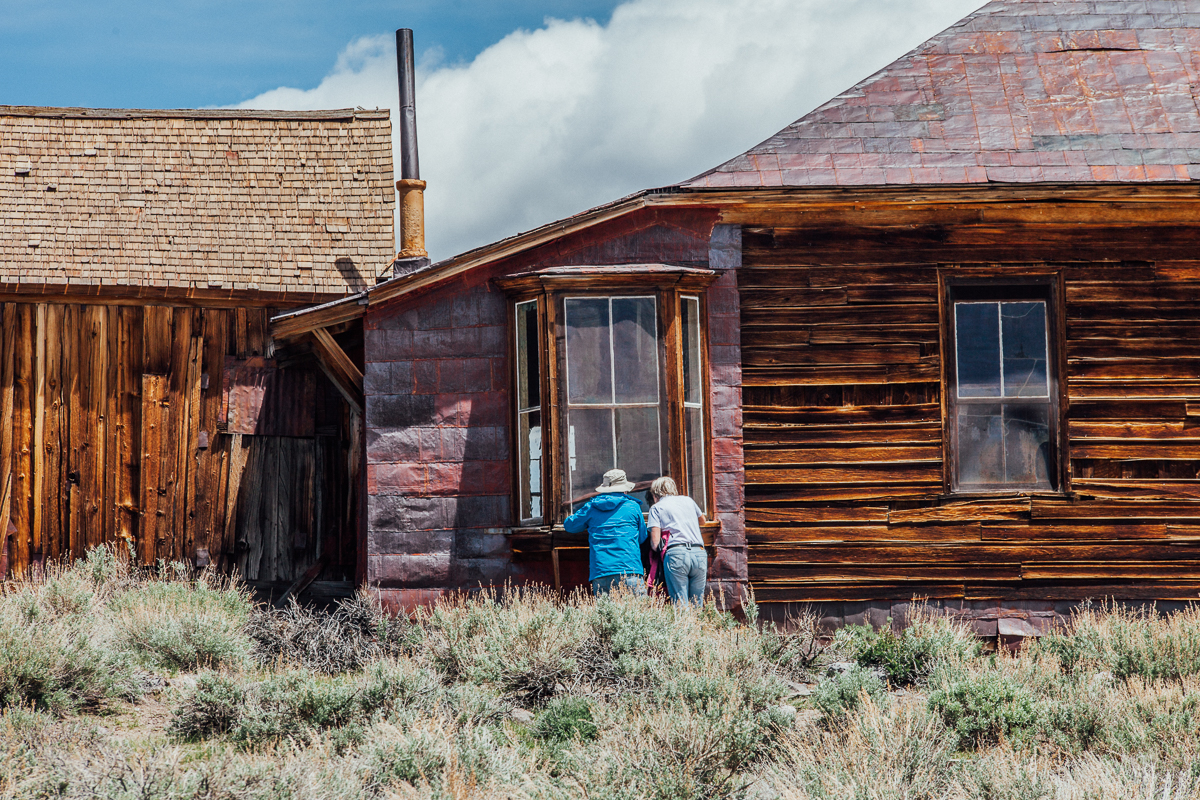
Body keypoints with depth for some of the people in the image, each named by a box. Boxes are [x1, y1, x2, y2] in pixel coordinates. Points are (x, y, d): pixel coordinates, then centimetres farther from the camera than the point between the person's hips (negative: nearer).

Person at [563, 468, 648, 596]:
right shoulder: (633, 507, 8)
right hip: (629, 571, -2)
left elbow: (569, 525, 26)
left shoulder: (590, 507, 11)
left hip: (599, 574, 2)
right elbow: (642, 537, 20)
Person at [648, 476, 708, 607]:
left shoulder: (656, 507, 9)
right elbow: (703, 521, 43)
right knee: (697, 605, 8)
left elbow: (655, 543, -1)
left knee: (680, 606, -7)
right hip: (699, 553, 4)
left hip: (676, 553, -4)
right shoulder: (688, 501, 22)